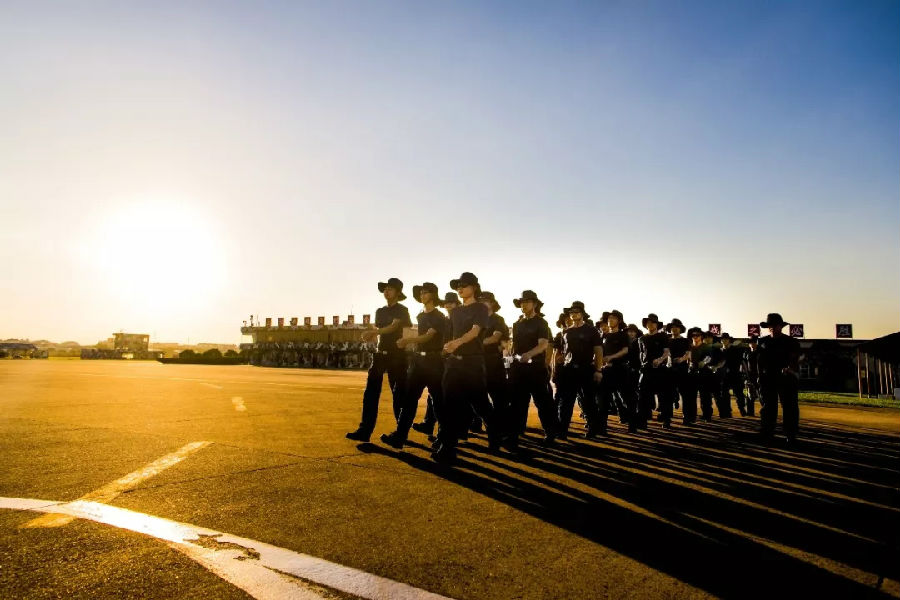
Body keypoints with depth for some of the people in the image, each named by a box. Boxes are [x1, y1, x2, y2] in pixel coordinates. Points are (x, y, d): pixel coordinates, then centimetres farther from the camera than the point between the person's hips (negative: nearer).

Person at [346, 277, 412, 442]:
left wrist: (373, 332, -33)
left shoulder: (401, 310, -3)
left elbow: (393, 327, -20)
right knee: (370, 392, -3)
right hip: (381, 354, 6)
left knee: (398, 393, 1)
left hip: (397, 356, -6)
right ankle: (365, 430, -4)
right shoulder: (380, 311, 16)